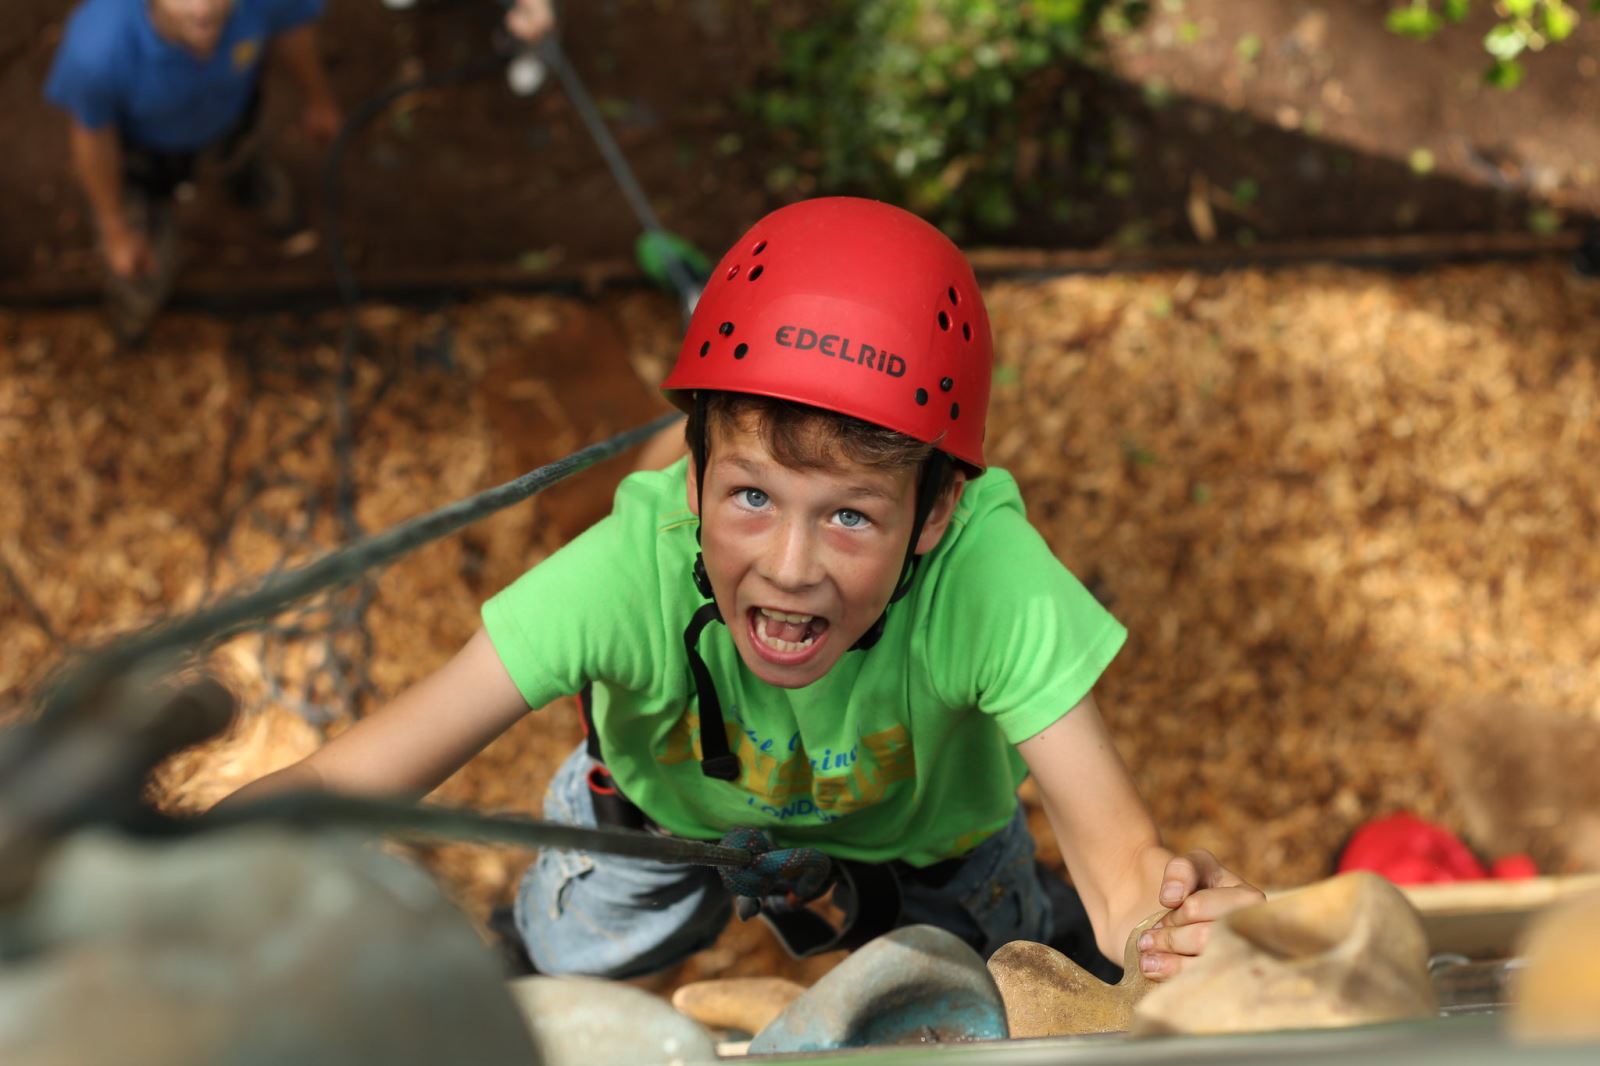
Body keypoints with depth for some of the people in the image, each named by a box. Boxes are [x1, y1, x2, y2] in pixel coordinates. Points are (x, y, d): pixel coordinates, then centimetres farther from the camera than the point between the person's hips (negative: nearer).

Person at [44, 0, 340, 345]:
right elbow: (91, 136, -24)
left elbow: (291, 28, -14)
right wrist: (115, 230, -7)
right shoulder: (96, 47, -46)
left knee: (239, 153, 35)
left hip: (227, 103, 2)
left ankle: (242, 168, 71)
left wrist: (318, 99, 6)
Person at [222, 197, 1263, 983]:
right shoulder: (633, 570, -43)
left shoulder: (987, 578, -45)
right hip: (667, 814, 0)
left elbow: (1116, 850, -42)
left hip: (918, 829, 0)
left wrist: (1169, 916, -67)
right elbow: (348, 781, -43)